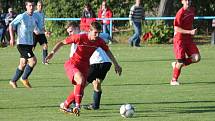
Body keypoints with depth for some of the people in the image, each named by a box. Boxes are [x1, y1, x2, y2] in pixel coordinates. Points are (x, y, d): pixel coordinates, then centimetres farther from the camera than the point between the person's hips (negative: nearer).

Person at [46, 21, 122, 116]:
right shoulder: (80, 37, -21)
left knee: (80, 89, 5)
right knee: (81, 79, -33)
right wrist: (53, 52, -25)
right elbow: (62, 43, -13)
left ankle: (65, 105, 30)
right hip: (72, 64, -5)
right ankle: (77, 106, -26)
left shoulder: (99, 41, -9)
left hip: (84, 66, 5)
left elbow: (108, 52, 9)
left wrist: (116, 65, 11)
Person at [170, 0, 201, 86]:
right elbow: (176, 29, -19)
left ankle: (177, 64, 13)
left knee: (197, 58, -6)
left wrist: (192, 31, 11)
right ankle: (174, 80, 11)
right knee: (180, 61, -9)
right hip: (179, 39, -7)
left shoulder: (192, 10, 7)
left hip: (189, 39, 7)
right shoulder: (180, 13, -17)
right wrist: (189, 32, -24)